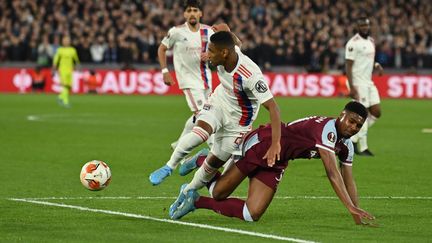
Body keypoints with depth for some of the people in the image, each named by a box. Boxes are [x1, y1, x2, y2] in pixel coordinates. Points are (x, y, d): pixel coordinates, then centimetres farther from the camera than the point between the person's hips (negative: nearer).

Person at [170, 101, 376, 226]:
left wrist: (357, 214, -4)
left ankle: (196, 201, 12)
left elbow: (348, 180, 6)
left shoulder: (346, 146, 1)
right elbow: (332, 173, -34)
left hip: (275, 163, 8)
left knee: (252, 215, -4)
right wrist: (351, 207, -38)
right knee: (218, 193, -6)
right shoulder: (328, 128, -27)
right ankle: (202, 162, 27)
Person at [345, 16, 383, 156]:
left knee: (376, 113, 5)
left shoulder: (371, 41, 14)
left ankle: (354, 138, 16)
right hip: (358, 83, -8)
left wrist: (376, 66, 3)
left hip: (369, 82, 8)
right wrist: (352, 87, -21)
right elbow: (348, 66, -15)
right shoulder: (354, 43, -13)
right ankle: (362, 148, 1)